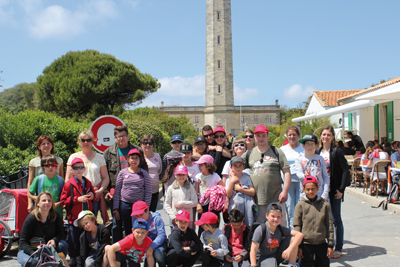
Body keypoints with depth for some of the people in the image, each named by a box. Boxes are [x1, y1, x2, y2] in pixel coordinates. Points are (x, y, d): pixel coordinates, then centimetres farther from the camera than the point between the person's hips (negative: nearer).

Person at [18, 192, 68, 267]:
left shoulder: (56, 216, -7)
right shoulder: (30, 219, -17)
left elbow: (60, 234, -4)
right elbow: (23, 242, -18)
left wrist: (54, 240, -29)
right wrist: (33, 254, -36)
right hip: (28, 251, -3)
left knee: (63, 244, -24)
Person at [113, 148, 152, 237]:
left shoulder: (144, 173, 5)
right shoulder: (123, 172, 6)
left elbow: (148, 192, 4)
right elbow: (117, 191, 7)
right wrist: (115, 208, 3)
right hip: (125, 204, 1)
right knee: (128, 229, 7)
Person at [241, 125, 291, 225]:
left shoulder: (277, 152, 5)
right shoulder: (249, 153, 11)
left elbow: (286, 172, 1)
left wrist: (285, 191, -8)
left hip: (276, 199, -2)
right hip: (256, 200, 2)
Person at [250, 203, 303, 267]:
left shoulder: (281, 229, -9)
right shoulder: (260, 230, -19)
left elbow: (300, 235, -18)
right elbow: (253, 250, -19)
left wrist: (289, 249, -31)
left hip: (278, 256, 5)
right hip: (265, 257, -5)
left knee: (293, 238, -15)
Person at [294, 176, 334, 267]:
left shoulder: (325, 205, 1)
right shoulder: (300, 205, -4)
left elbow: (329, 226, 5)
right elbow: (297, 227, -3)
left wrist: (330, 245, 3)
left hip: (322, 243, 2)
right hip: (306, 244, -2)